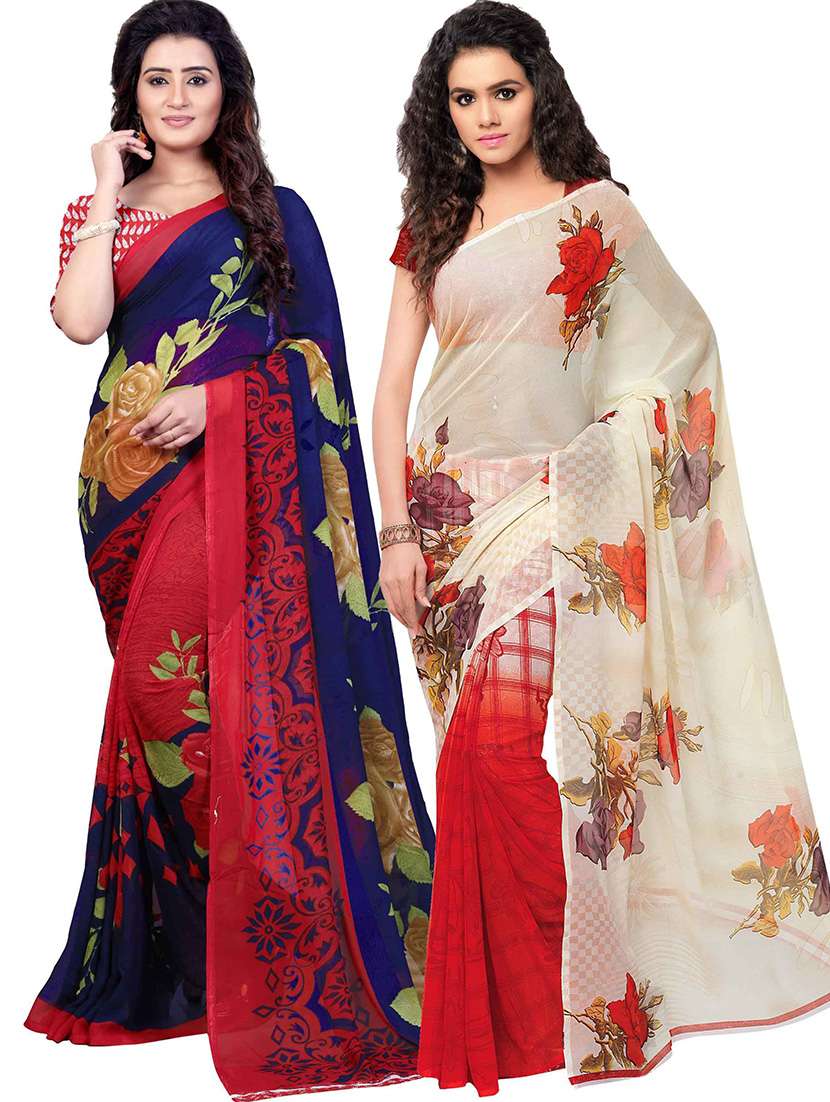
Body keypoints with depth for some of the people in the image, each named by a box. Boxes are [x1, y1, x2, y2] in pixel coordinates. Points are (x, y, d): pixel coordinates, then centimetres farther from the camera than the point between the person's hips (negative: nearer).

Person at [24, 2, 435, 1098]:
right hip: (133, 490, 3)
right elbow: (79, 321, -6)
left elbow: (315, 359, 2)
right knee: (161, 698, 4)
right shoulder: (101, 211, 14)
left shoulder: (273, 213, 8)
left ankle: (277, 957, 0)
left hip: (237, 484, -3)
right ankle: (163, 956, 15)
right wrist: (110, 192, 0)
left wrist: (217, 395, -13)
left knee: (241, 696, -10)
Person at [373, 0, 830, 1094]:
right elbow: (393, 387, 9)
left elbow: (685, 343, 9)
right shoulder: (433, 226, 12)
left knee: (512, 752, -15)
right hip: (450, 512, 4)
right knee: (480, 756, 6)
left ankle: (553, 1005, 0)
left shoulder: (598, 214, 3)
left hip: (550, 514, -4)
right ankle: (494, 993, 16)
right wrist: (397, 533, 1)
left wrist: (612, 439, -2)